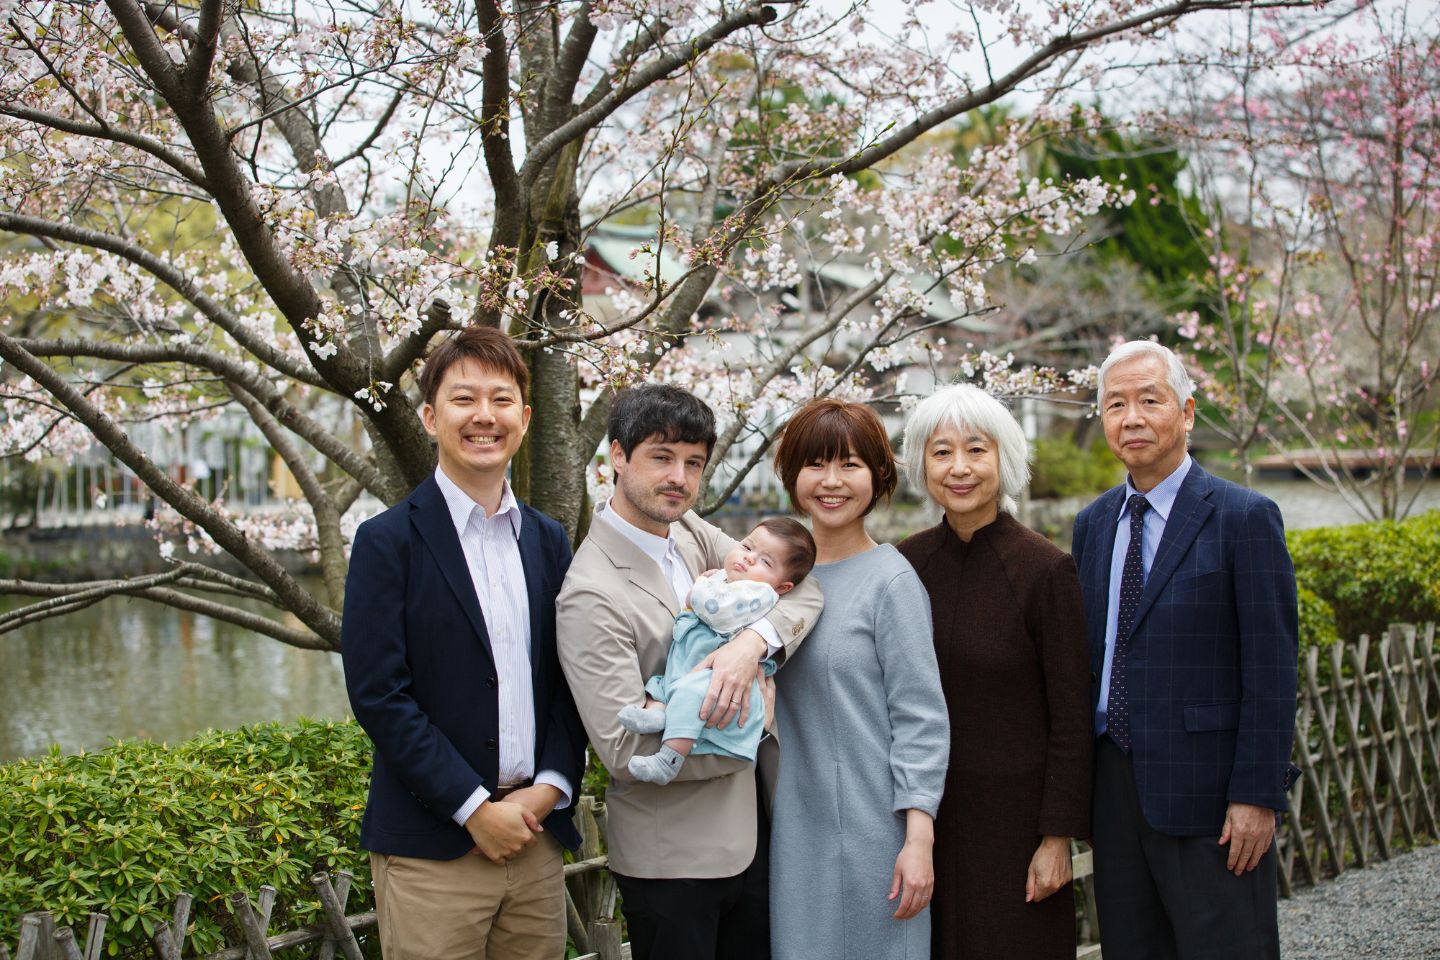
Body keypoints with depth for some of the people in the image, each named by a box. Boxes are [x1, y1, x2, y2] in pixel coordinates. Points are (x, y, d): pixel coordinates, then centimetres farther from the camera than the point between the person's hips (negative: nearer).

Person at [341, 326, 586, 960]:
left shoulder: (549, 542, 11)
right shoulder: (389, 541, -4)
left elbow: (568, 681, 12)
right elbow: (377, 693, -11)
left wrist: (551, 786, -4)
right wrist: (475, 807, -12)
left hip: (536, 838, 4)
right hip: (431, 849, -4)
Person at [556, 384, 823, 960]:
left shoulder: (687, 532, 2)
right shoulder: (592, 596, -22)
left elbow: (802, 589, 0)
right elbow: (627, 750, -24)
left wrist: (753, 641, -21)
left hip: (745, 826, 8)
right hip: (670, 854, -7)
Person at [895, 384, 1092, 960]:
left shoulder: (1045, 569, -11)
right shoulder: (908, 563, 2)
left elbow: (1072, 717, -9)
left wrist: (1058, 837, -11)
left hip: (1013, 810, -4)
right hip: (924, 811, 4)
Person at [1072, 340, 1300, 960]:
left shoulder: (1245, 518, -7)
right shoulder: (1092, 524, 12)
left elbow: (1271, 671, -10)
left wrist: (1257, 796, -15)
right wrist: (1082, 781, 10)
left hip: (1206, 792, -6)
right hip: (1114, 785, 6)